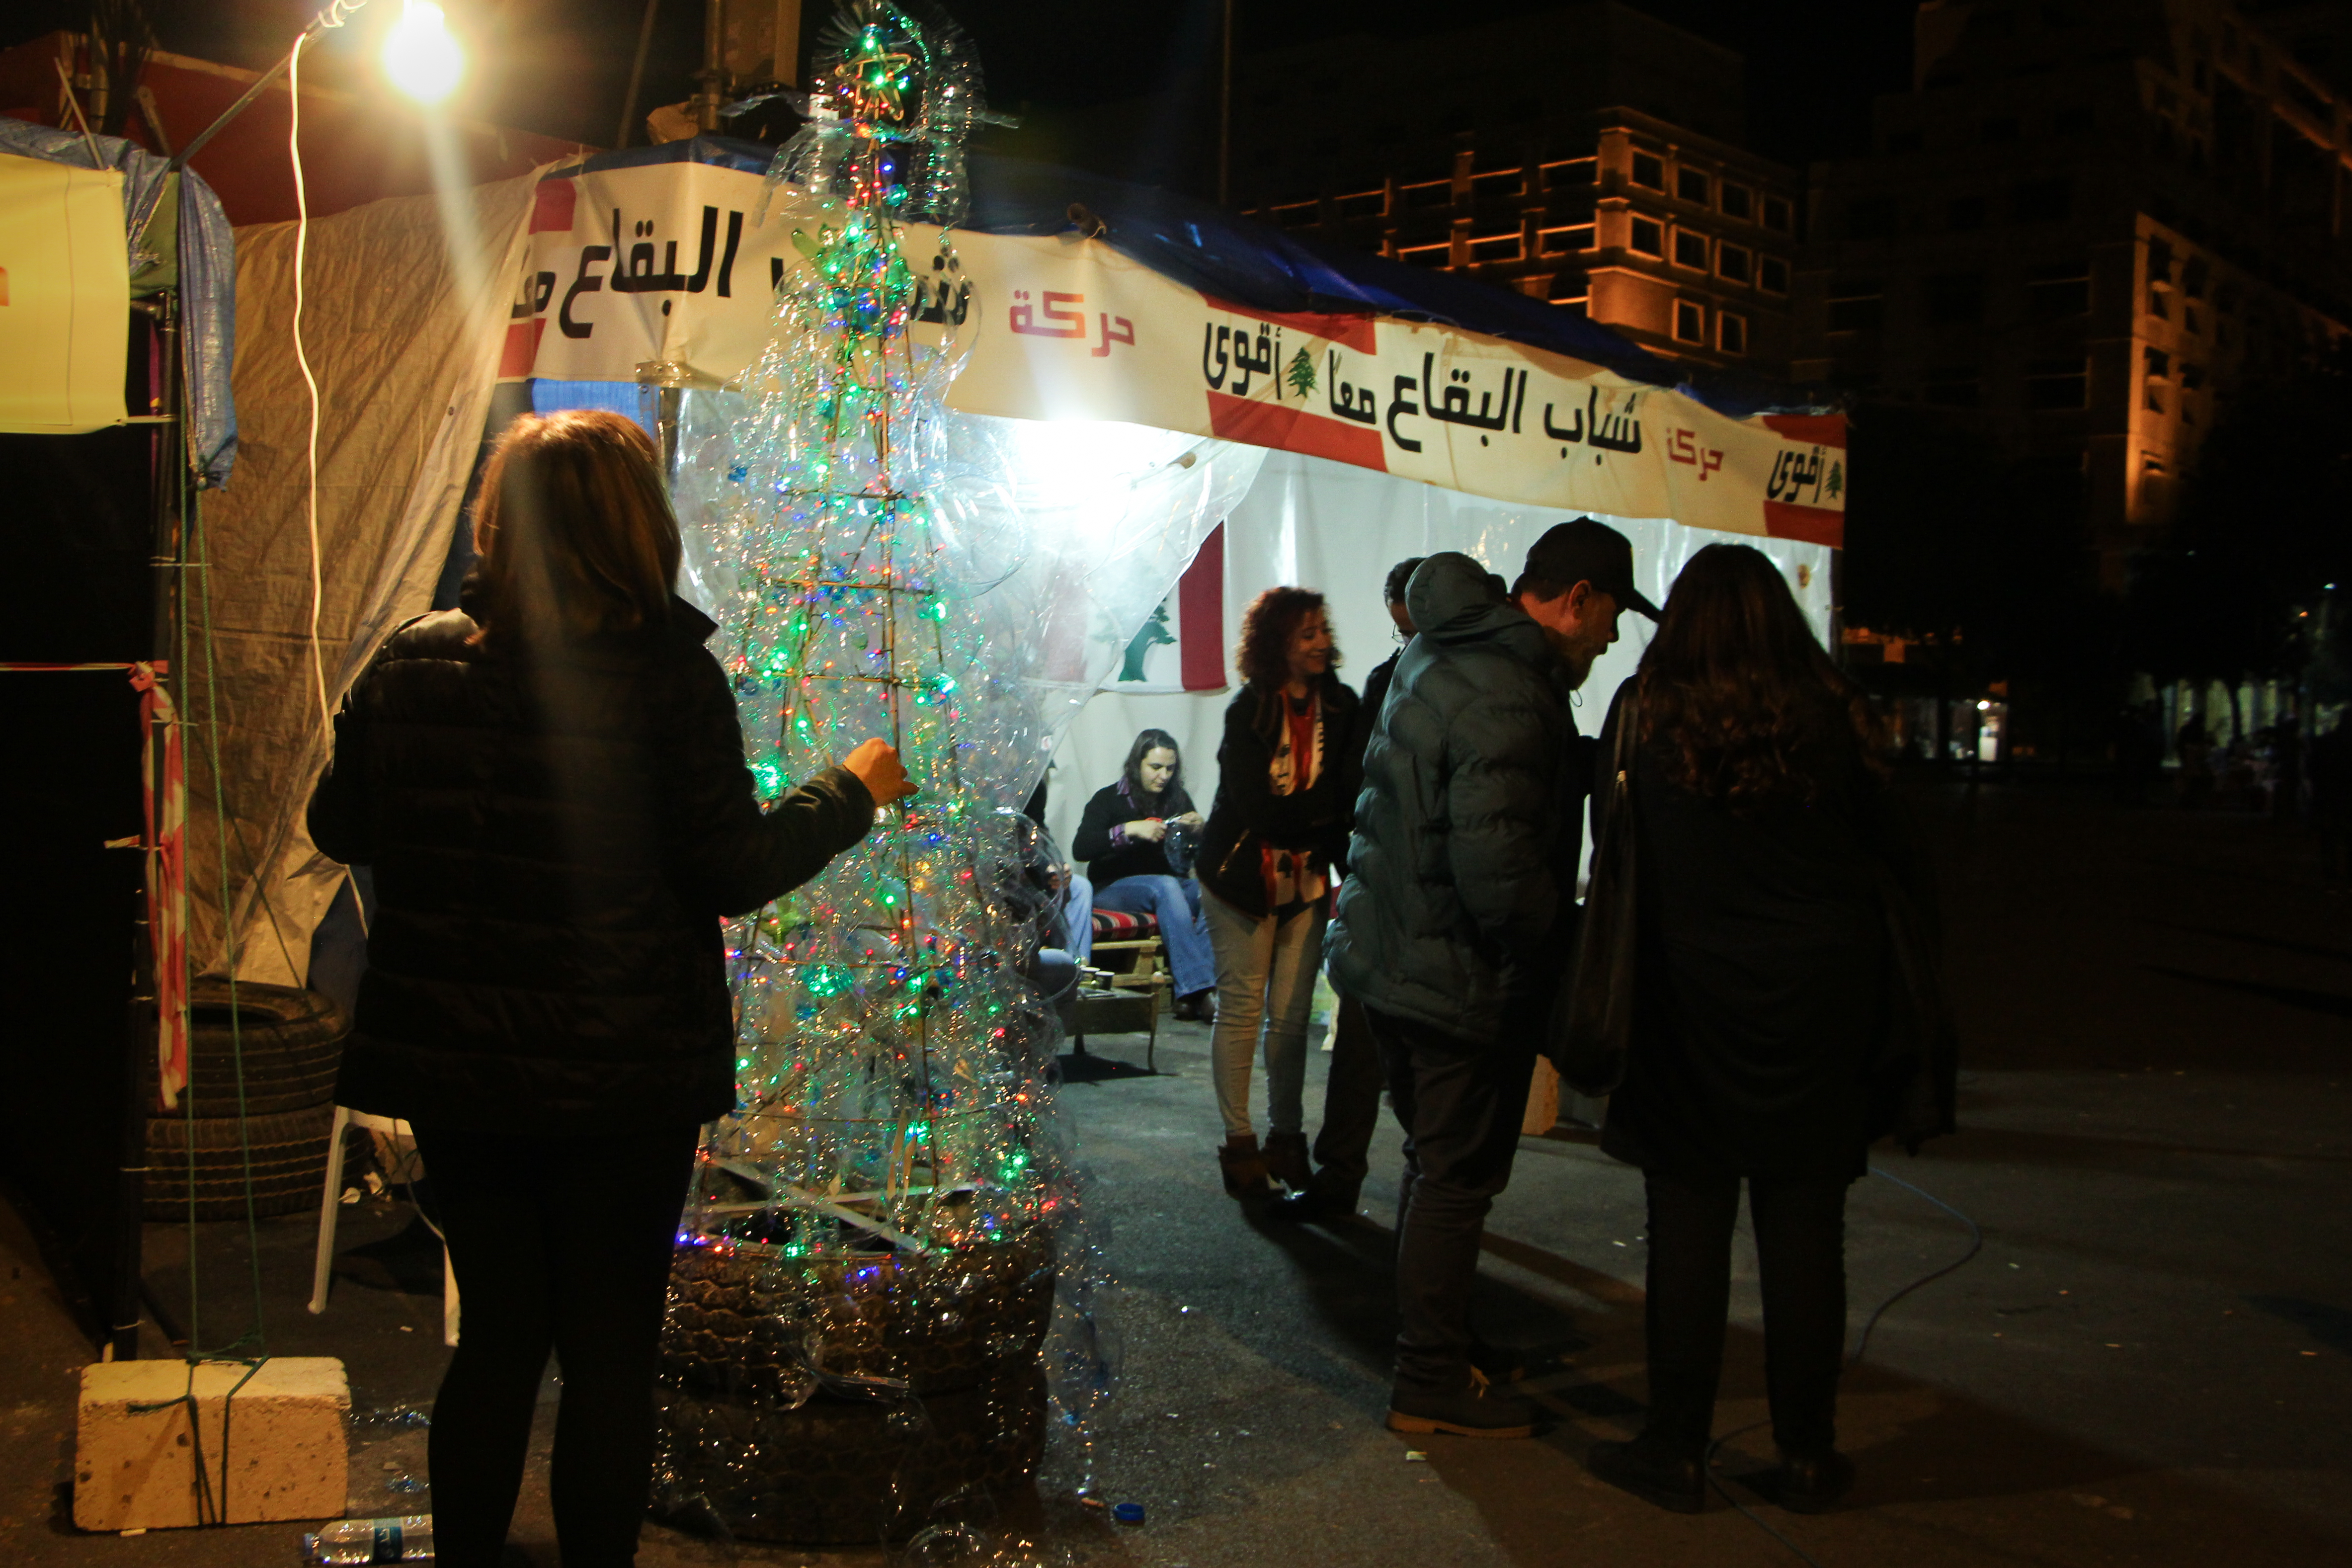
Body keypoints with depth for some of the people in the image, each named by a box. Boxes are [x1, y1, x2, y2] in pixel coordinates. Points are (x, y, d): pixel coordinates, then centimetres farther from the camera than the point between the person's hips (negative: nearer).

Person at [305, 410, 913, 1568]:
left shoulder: (414, 660, 0)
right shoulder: (668, 673, -12)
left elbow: (340, 828, 10)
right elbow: (734, 870, -11)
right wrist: (853, 791, 4)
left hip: (451, 1068, 4)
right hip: (622, 1071, -4)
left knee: (497, 1337, 17)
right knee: (609, 1353, 9)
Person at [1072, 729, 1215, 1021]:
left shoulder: (1178, 800, 12)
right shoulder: (1110, 799, -2)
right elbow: (1080, 849, -17)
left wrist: (1200, 830, -8)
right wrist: (1129, 830, -25)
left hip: (1169, 884, 4)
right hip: (1112, 888, -4)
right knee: (1165, 886, -36)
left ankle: (1192, 995, -37)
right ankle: (1197, 990, -44)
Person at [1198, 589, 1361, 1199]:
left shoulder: (1340, 705, 1)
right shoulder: (1248, 711, -10)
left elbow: (1350, 794, -1)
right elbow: (1260, 811, -14)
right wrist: (1326, 814, -12)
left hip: (1309, 875, 3)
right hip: (1244, 874, -3)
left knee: (1293, 1013, 4)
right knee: (1241, 1008, 0)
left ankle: (1287, 1138, 16)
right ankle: (1239, 1144, 9)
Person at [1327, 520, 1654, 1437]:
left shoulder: (1437, 655, 8)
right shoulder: (1510, 698, -24)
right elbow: (1496, 867, -29)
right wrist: (1570, 943, -15)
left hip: (1391, 958, 10)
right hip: (1462, 978, -10)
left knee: (1438, 1164, 21)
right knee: (1457, 1178, 2)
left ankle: (1432, 1345, 34)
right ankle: (1433, 1386, 13)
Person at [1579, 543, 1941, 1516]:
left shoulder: (1645, 717, -6)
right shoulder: (1831, 718, -3)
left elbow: (1611, 846, 3)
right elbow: (1890, 857, 2)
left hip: (1692, 1006, -1)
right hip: (1820, 1005, 1)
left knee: (1689, 1225, 6)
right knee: (1804, 1232, 8)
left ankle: (1677, 1450, 13)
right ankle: (1807, 1455, 17)